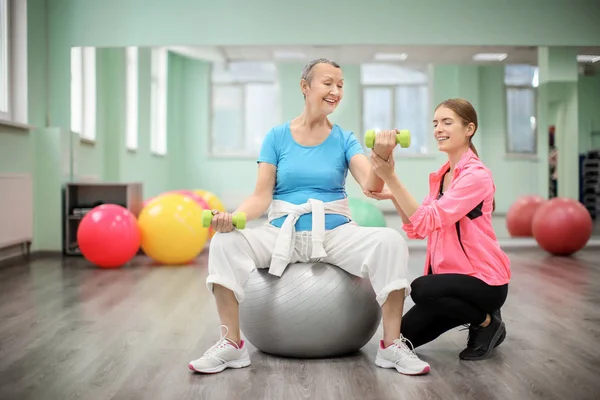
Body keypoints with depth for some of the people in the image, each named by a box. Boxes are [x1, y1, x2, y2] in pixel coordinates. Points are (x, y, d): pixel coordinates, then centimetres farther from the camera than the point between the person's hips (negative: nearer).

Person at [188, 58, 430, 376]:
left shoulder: (344, 139, 4)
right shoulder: (277, 136, 3)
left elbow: (371, 185, -13)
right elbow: (262, 196, -2)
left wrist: (382, 157, -35)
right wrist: (232, 217, -23)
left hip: (335, 233, 0)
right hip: (283, 232, 0)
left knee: (390, 241, -28)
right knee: (225, 241, -27)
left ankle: (392, 344, -18)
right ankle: (231, 343, -15)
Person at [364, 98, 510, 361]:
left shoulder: (476, 175, -18)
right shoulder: (439, 176, 8)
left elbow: (427, 221, -27)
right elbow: (416, 229, 3)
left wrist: (391, 177, -31)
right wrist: (392, 197, -11)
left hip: (484, 279, -8)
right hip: (452, 274, 8)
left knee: (421, 289, -33)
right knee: (406, 334, 3)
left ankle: (487, 322, -6)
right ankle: (475, 314, 21)